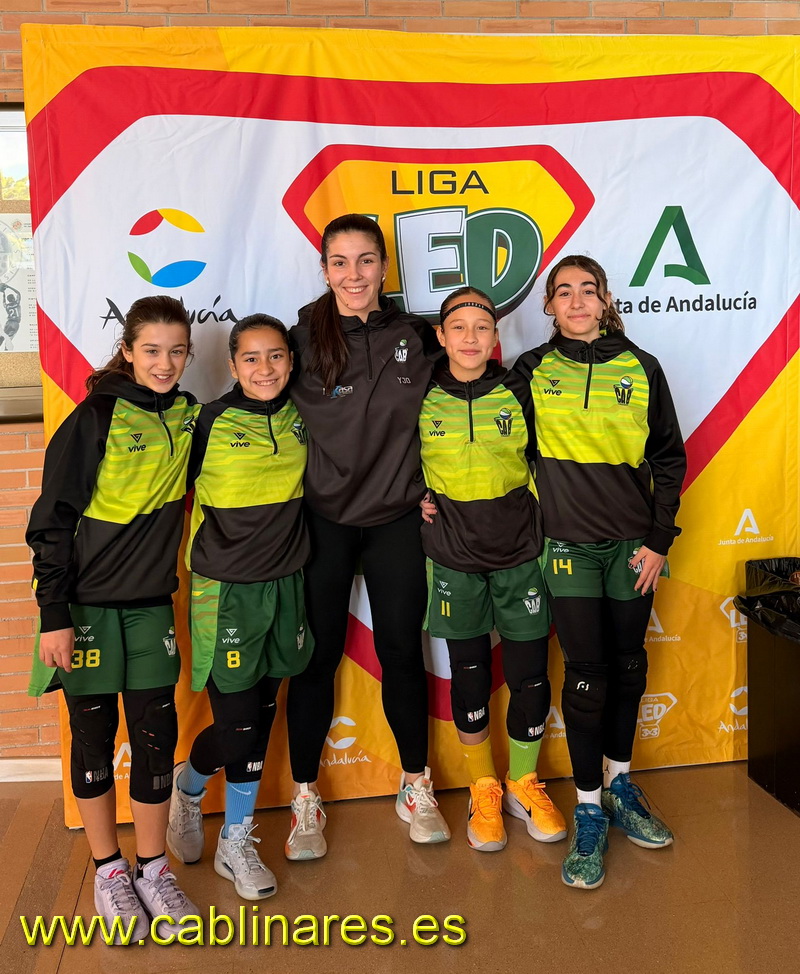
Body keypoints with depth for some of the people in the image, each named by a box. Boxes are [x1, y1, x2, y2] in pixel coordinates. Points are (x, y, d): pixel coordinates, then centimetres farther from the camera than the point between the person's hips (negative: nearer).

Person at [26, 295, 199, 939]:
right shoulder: (95, 419, -11)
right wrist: (53, 615, -14)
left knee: (157, 733, 5)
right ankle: (109, 871, 26)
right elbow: (53, 520, -11)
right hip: (87, 603, -4)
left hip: (152, 602, 4)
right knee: (94, 734, 8)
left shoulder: (188, 416, 3)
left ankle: (152, 869, 23)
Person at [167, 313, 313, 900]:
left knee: (261, 720, 12)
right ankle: (188, 786, 33)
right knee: (237, 727, -2)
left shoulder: (299, 419, 3)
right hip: (226, 590, -4)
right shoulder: (212, 422, -9)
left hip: (284, 583, 4)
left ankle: (236, 843, 30)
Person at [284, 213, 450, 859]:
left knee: (403, 653, 9)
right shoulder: (303, 339, -5)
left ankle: (416, 788, 28)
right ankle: (305, 799, 23)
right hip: (321, 522, -1)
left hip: (397, 521, 2)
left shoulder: (418, 337, 1)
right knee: (316, 658, 6)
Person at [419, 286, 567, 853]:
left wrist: (541, 512, 2)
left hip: (520, 554, 0)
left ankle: (523, 784, 27)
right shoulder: (422, 398, -2)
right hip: (455, 557, 0)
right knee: (469, 676, 8)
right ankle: (484, 790, 27)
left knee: (530, 674, 4)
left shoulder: (520, 392, -1)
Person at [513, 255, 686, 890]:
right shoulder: (532, 371, 0)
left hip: (633, 545, 2)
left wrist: (659, 540, 0)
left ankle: (620, 785, 32)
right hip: (570, 545, -2)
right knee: (586, 675, -1)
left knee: (629, 667, 12)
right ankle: (590, 812, 14)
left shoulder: (642, 369, 2)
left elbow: (670, 459, 5)